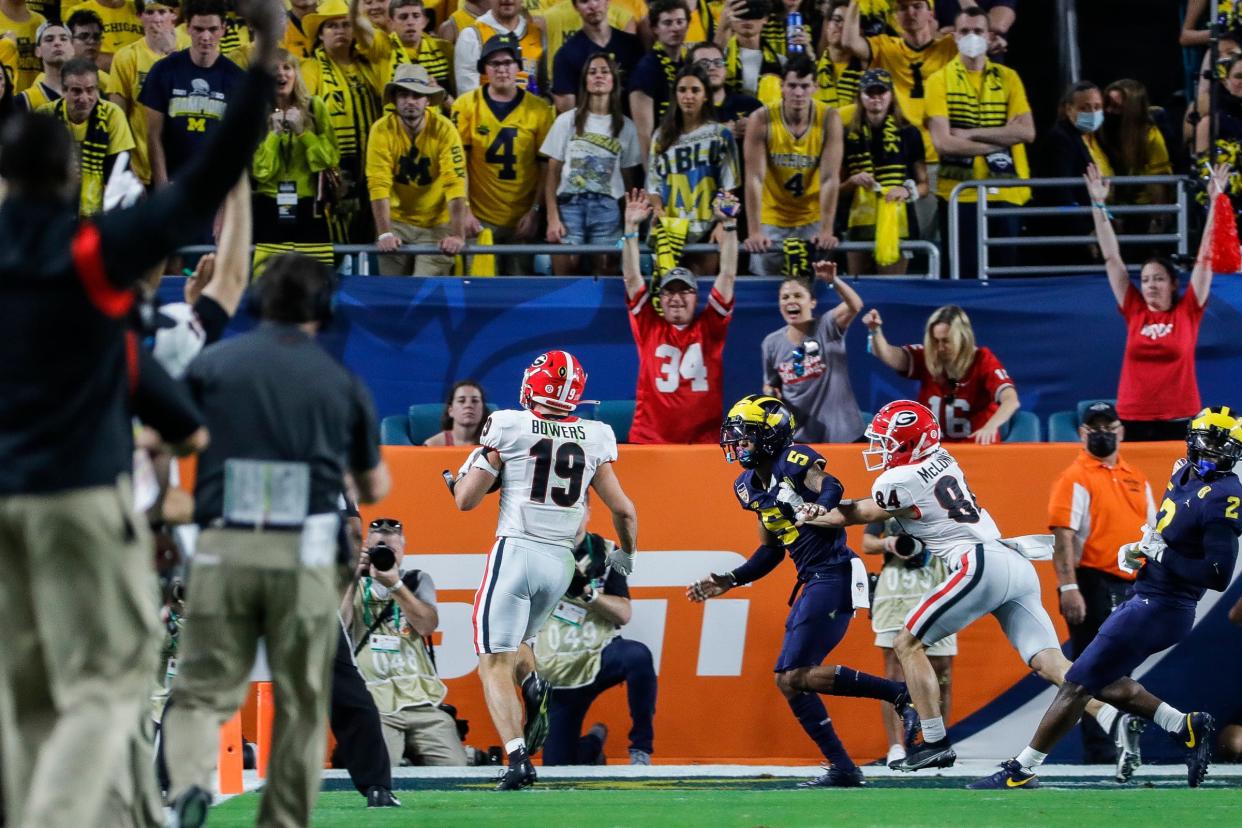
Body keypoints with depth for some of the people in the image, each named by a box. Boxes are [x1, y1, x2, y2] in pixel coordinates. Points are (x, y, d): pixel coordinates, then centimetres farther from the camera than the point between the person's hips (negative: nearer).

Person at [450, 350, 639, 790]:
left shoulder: (509, 428, -5)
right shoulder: (593, 439, 5)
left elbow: (466, 499, -2)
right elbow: (624, 511, 10)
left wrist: (475, 464, 18)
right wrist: (626, 555, 29)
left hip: (516, 551, -5)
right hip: (561, 560, 5)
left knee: (495, 662, -1)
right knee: (513, 642, 28)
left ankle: (518, 758, -20)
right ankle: (534, 686, -6)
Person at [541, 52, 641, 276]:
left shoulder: (625, 127, 10)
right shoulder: (567, 121, 7)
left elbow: (629, 178, 10)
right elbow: (552, 172, 5)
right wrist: (552, 217, -4)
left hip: (607, 207, 1)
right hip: (570, 205, -1)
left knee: (606, 273, -4)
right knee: (565, 275, -8)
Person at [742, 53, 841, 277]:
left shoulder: (829, 119, -13)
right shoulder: (761, 120, -16)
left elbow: (830, 178, -16)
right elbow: (755, 178, -18)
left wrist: (827, 231, -23)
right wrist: (754, 232, -25)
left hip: (813, 220, 0)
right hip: (771, 220, 0)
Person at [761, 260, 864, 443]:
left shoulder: (826, 328, -9)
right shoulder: (772, 343, 3)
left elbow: (855, 306, -27)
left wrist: (833, 281, -44)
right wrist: (770, 393, -9)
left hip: (840, 433, -3)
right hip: (798, 436, 3)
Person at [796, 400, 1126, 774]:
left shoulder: (900, 482, -2)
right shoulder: (943, 462, 22)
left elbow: (860, 515, 18)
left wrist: (811, 517, 30)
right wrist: (821, 511, 25)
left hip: (982, 566, -8)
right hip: (1018, 567, 8)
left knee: (908, 644, 5)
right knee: (1048, 662, -1)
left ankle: (935, 743, 1)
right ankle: (1113, 718, -21)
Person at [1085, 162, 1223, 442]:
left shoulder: (1187, 311, 4)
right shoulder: (1134, 311, 7)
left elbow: (1205, 258, 3)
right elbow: (1111, 257, 10)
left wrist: (1215, 203, 0)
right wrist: (1098, 206, 9)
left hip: (1178, 421, -2)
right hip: (1132, 420, 2)